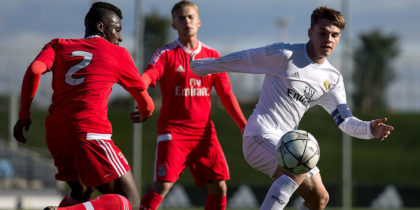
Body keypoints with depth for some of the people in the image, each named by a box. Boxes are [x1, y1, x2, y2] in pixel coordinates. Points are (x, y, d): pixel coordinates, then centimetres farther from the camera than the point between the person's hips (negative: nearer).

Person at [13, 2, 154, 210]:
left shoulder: (59, 45, 17)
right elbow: (142, 96, 22)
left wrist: (24, 116, 4)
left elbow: (34, 70, -2)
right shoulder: (118, 54, 11)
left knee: (82, 191, 30)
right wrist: (145, 113, 45)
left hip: (55, 134, 6)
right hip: (90, 133, -6)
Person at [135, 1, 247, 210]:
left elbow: (226, 95, 13)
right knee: (162, 186, -16)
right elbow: (145, 78, -19)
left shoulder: (212, 56, 10)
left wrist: (245, 127, 6)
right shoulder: (166, 54, -1)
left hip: (204, 131, 4)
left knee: (219, 186, -4)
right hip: (173, 129, -4)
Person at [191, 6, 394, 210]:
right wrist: (201, 66, 8)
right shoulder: (284, 55, -11)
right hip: (260, 137, -8)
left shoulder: (332, 78, 8)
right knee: (300, 167, -33)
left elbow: (345, 120, 4)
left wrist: (370, 129, -17)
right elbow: (242, 59, -1)